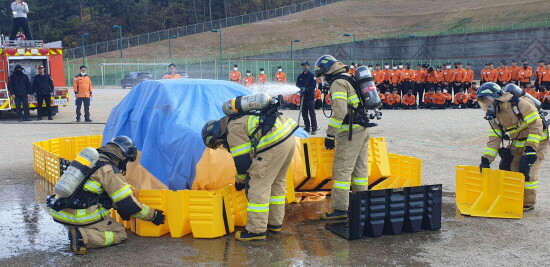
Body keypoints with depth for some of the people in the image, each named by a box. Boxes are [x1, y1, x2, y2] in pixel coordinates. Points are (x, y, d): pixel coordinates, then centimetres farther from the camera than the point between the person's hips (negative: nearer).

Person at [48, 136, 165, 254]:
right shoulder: (110, 171, -13)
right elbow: (128, 203, -11)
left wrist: (118, 207, 30)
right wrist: (153, 215, 1)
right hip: (78, 217, -9)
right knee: (120, 234, 4)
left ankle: (75, 231, 5)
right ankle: (83, 237, -16)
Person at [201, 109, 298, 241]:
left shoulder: (233, 131, -5)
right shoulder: (239, 119, 25)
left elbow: (243, 161, -4)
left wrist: (240, 181, 14)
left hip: (275, 143, -11)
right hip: (289, 138, 11)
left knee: (258, 187, -2)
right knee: (278, 182, 21)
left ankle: (257, 230, 4)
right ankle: (275, 223, 31)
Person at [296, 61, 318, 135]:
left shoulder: (311, 75, -6)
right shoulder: (300, 76, 11)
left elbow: (313, 86, -12)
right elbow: (297, 85, 14)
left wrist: (306, 89, -23)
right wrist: (301, 88, -8)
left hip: (310, 97, -5)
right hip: (303, 97, 6)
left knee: (312, 114, -3)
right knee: (304, 114, 10)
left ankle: (314, 129, 2)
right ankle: (307, 128, 20)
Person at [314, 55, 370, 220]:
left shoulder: (338, 83, -10)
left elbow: (339, 111, -22)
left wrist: (330, 134, -19)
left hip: (351, 131, -10)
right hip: (363, 128, 10)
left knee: (342, 169, -7)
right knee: (360, 167, 14)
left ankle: (340, 209, -6)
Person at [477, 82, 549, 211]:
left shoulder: (520, 104, -26)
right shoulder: (495, 115, -2)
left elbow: (536, 126, -28)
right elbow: (494, 138, -1)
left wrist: (530, 150, -33)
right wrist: (486, 160, -9)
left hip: (537, 140, -8)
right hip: (518, 143, 8)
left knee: (527, 170, -14)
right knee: (506, 167, 1)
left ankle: (528, 203, 3)